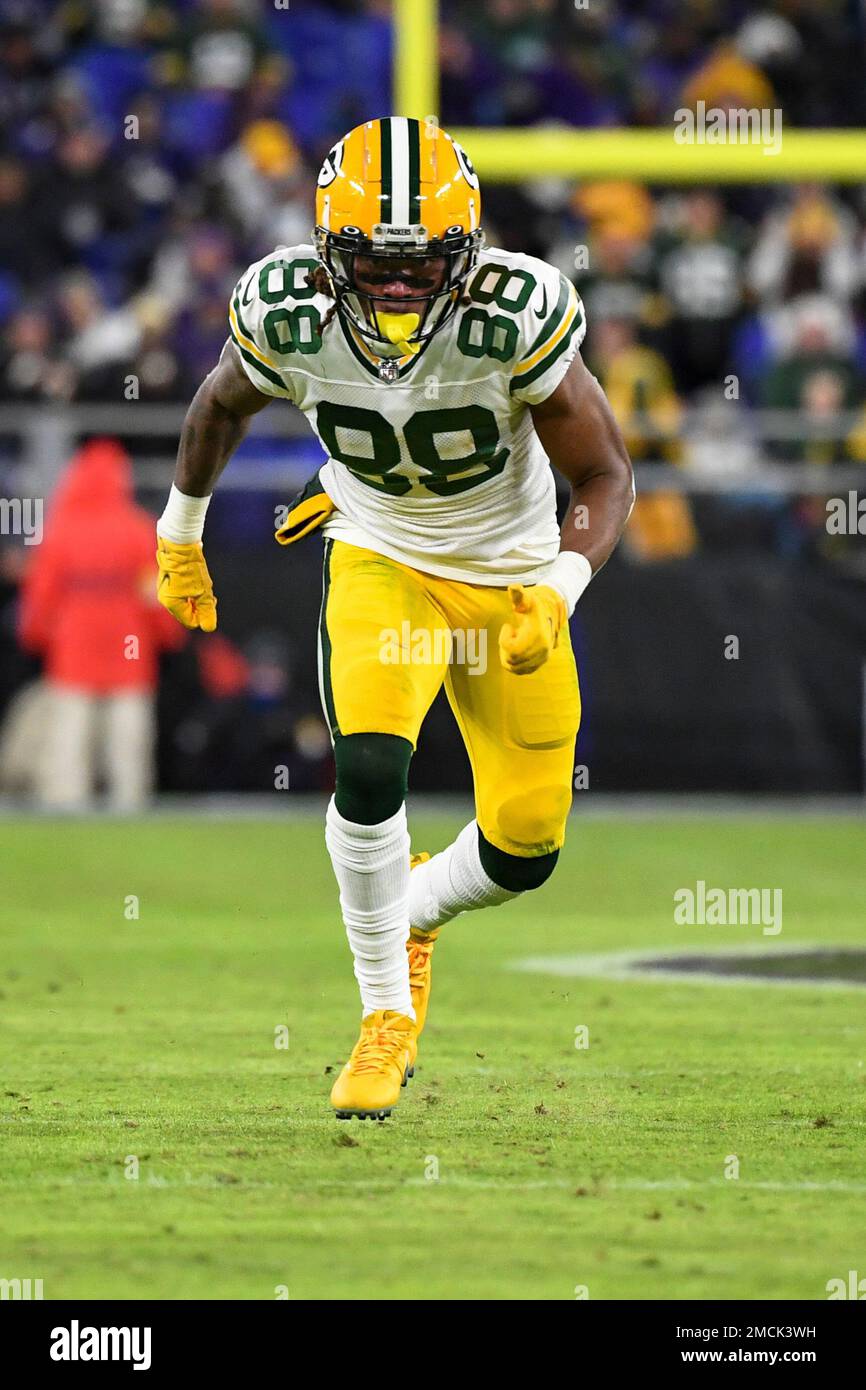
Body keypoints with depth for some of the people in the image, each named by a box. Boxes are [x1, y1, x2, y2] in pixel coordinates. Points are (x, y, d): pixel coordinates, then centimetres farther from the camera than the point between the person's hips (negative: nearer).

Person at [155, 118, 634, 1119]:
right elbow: (220, 405, 3)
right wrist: (180, 532, 14)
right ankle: (386, 1011, -5)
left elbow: (605, 479, -17)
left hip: (511, 577, 0)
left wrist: (559, 592, -34)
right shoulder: (286, 318, -22)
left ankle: (407, 915, 37)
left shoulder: (519, 320, -29)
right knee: (371, 767, -26)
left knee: (525, 852, 1)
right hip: (379, 559, 0)